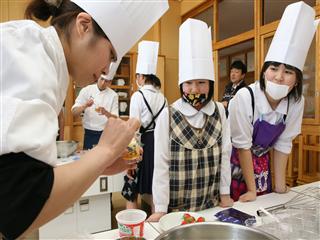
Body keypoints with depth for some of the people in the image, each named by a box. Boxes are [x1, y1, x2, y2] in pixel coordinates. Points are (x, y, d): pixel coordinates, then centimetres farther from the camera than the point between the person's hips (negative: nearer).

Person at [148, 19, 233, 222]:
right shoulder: (167, 116, -15)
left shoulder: (219, 111, -5)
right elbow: (161, 163, -13)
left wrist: (225, 193, 3)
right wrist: (160, 209, -12)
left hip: (212, 204, 3)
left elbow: (225, 154, 1)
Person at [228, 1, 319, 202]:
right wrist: (251, 190, -15)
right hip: (233, 159, -4)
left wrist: (280, 185, -1)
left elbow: (283, 144, -5)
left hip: (261, 161, 4)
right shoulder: (245, 97, -28)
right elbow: (242, 145, -22)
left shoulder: (297, 102, -14)